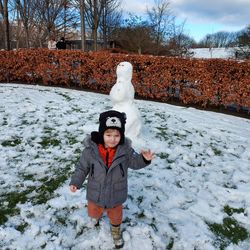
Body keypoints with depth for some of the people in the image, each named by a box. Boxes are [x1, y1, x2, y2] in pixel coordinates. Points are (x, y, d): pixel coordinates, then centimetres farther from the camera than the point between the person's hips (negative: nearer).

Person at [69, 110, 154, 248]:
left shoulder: (125, 149, -21)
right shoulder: (90, 149, -23)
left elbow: (134, 163, -7)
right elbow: (82, 167, -9)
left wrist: (144, 159, -25)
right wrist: (75, 182, -16)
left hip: (116, 194, 0)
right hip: (96, 193, 1)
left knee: (115, 216, 26)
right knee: (94, 212, 31)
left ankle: (116, 231, 59)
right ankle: (96, 216, 69)